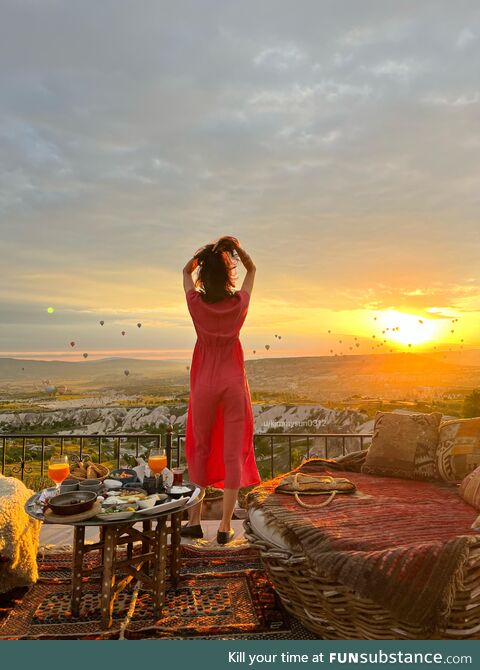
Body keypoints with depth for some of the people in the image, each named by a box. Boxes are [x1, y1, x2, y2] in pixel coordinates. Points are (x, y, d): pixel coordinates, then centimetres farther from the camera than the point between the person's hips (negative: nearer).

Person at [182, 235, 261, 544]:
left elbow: (187, 271, 13)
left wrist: (206, 250, 0)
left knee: (200, 449, 15)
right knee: (233, 453, 4)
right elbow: (252, 269, 13)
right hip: (234, 383, 0)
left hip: (204, 385, 0)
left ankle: (195, 520, 19)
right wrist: (237, 248, -1)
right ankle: (225, 527, 9)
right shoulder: (240, 303, -4)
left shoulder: (197, 304, -6)